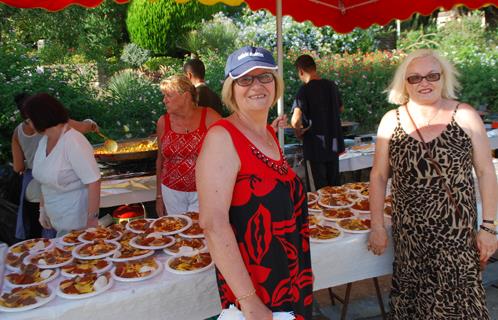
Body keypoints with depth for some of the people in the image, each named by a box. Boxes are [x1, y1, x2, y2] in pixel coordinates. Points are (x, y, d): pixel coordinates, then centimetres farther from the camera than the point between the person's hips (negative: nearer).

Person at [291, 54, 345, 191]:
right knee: (335, 185, 19)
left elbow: (296, 120, -31)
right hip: (334, 144, 6)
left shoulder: (305, 90, -18)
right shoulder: (331, 85, 2)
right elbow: (340, 108, 18)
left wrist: (298, 131, -12)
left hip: (316, 147, -6)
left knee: (319, 189, 6)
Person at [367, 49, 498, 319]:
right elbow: (378, 175, 4)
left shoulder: (465, 116, -3)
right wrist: (377, 226, 2)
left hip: (457, 231, -1)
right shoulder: (391, 121, 0)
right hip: (408, 233, 1)